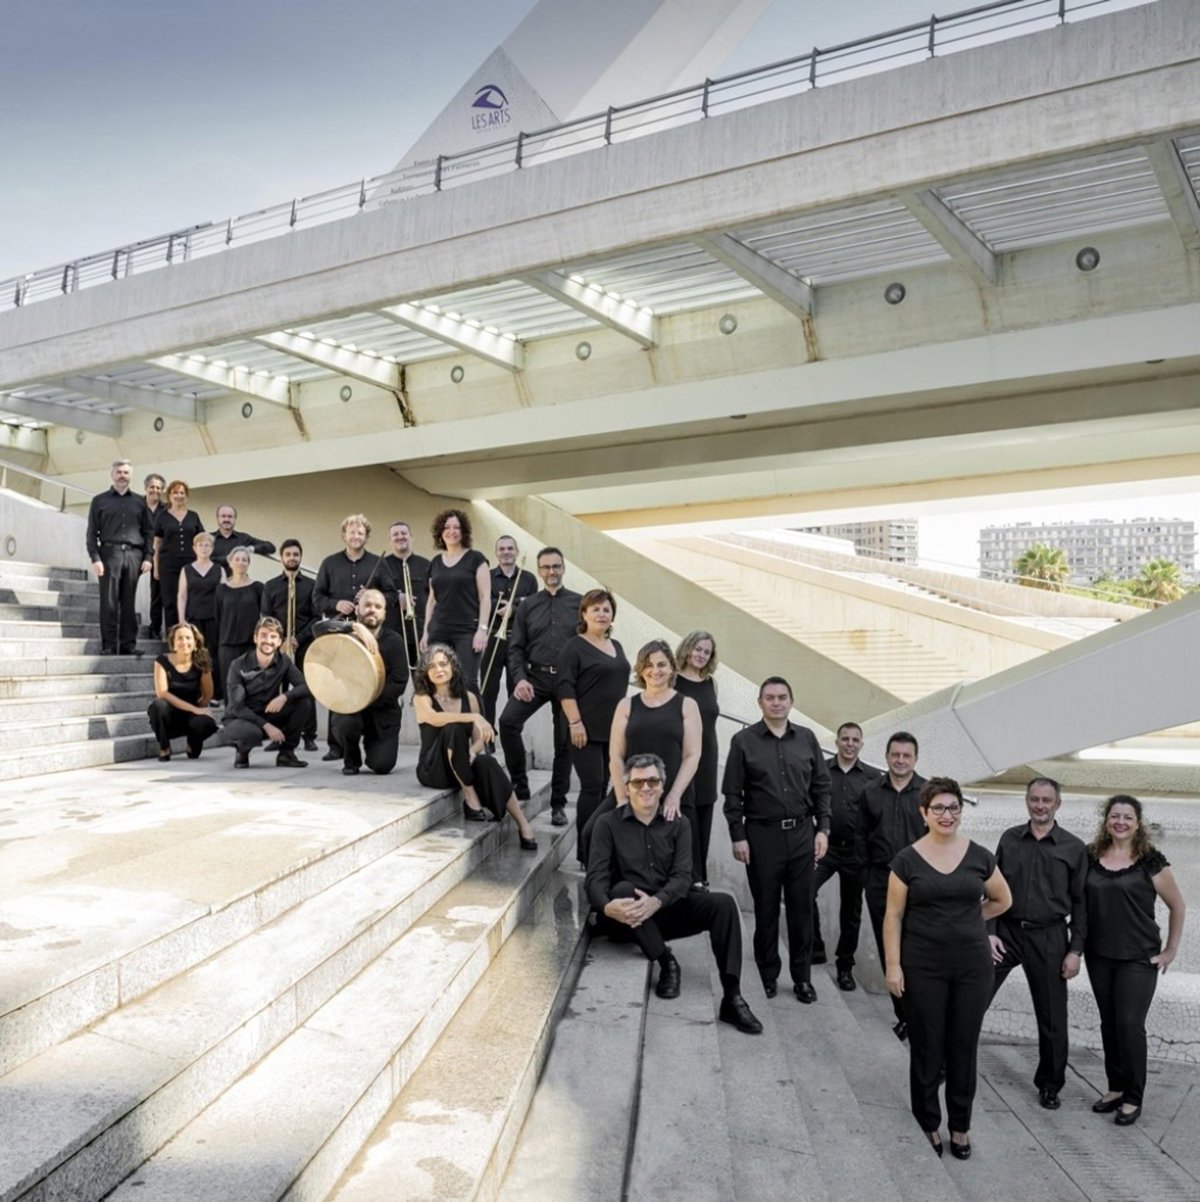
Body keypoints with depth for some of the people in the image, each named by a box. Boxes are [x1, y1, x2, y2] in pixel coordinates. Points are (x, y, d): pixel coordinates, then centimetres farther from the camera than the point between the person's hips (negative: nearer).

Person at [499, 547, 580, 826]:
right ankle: (520, 786, -5)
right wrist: (519, 679, -9)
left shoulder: (579, 603, 3)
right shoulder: (528, 606, 8)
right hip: (535, 676, 1)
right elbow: (516, 648, 6)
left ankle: (558, 804, 19)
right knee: (508, 721, -21)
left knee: (564, 742, 5)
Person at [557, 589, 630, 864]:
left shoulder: (616, 647, 16)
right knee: (592, 787, -8)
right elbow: (565, 688, -12)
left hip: (613, 730, 7)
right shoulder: (574, 647, -5)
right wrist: (575, 722, -18)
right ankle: (585, 852, -1)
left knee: (603, 788, 9)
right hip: (587, 730, -7)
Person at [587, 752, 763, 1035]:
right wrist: (607, 907, -34)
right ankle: (667, 962, -20)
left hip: (667, 909, 2)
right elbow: (596, 878, -11)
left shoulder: (678, 824, 6)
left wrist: (656, 902, -28)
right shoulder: (608, 823, -1)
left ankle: (732, 997, -19)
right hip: (627, 916, -2)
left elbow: (682, 876, -7)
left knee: (723, 903, -20)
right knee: (623, 889, -35)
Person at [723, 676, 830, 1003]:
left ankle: (802, 977, 20)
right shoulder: (743, 741, -2)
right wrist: (738, 837, -6)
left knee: (801, 908, 8)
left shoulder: (807, 738, 7)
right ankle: (768, 976, 21)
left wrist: (822, 828, 4)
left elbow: (821, 787, 10)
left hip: (801, 833, 2)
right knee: (765, 909, 8)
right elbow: (733, 794, -2)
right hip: (762, 835, -2)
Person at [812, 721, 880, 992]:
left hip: (857, 853, 1)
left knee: (851, 910, 10)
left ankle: (845, 965, 25)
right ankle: (815, 948, -3)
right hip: (824, 847, -1)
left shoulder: (873, 777, 4)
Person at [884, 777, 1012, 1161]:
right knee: (926, 1048, 8)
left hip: (972, 966, 2)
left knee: (964, 1047, 11)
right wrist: (893, 966, -8)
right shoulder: (907, 860, -6)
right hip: (923, 968, -2)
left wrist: (966, 920, 9)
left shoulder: (979, 856, -1)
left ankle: (960, 1126, 28)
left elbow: (1002, 900, 15)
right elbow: (894, 916, -5)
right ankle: (928, 1125, 25)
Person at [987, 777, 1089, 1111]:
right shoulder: (1010, 839, 3)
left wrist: (1075, 950, -4)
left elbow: (1080, 904, 1)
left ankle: (1050, 1084, 29)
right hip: (1006, 931, 1)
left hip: (1049, 937, -1)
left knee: (1052, 1016, 10)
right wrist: (990, 932, -2)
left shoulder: (1074, 848, -2)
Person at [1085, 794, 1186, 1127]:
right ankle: (1115, 1087, 26)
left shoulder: (1150, 861, -8)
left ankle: (1133, 1098, 10)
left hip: (1139, 958, -4)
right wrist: (1079, 943, 4)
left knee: (1130, 1024, -5)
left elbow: (1177, 906, 1)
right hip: (1099, 956, 4)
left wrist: (1171, 950, 1)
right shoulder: (1090, 856, 1)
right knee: (1109, 1024, 12)